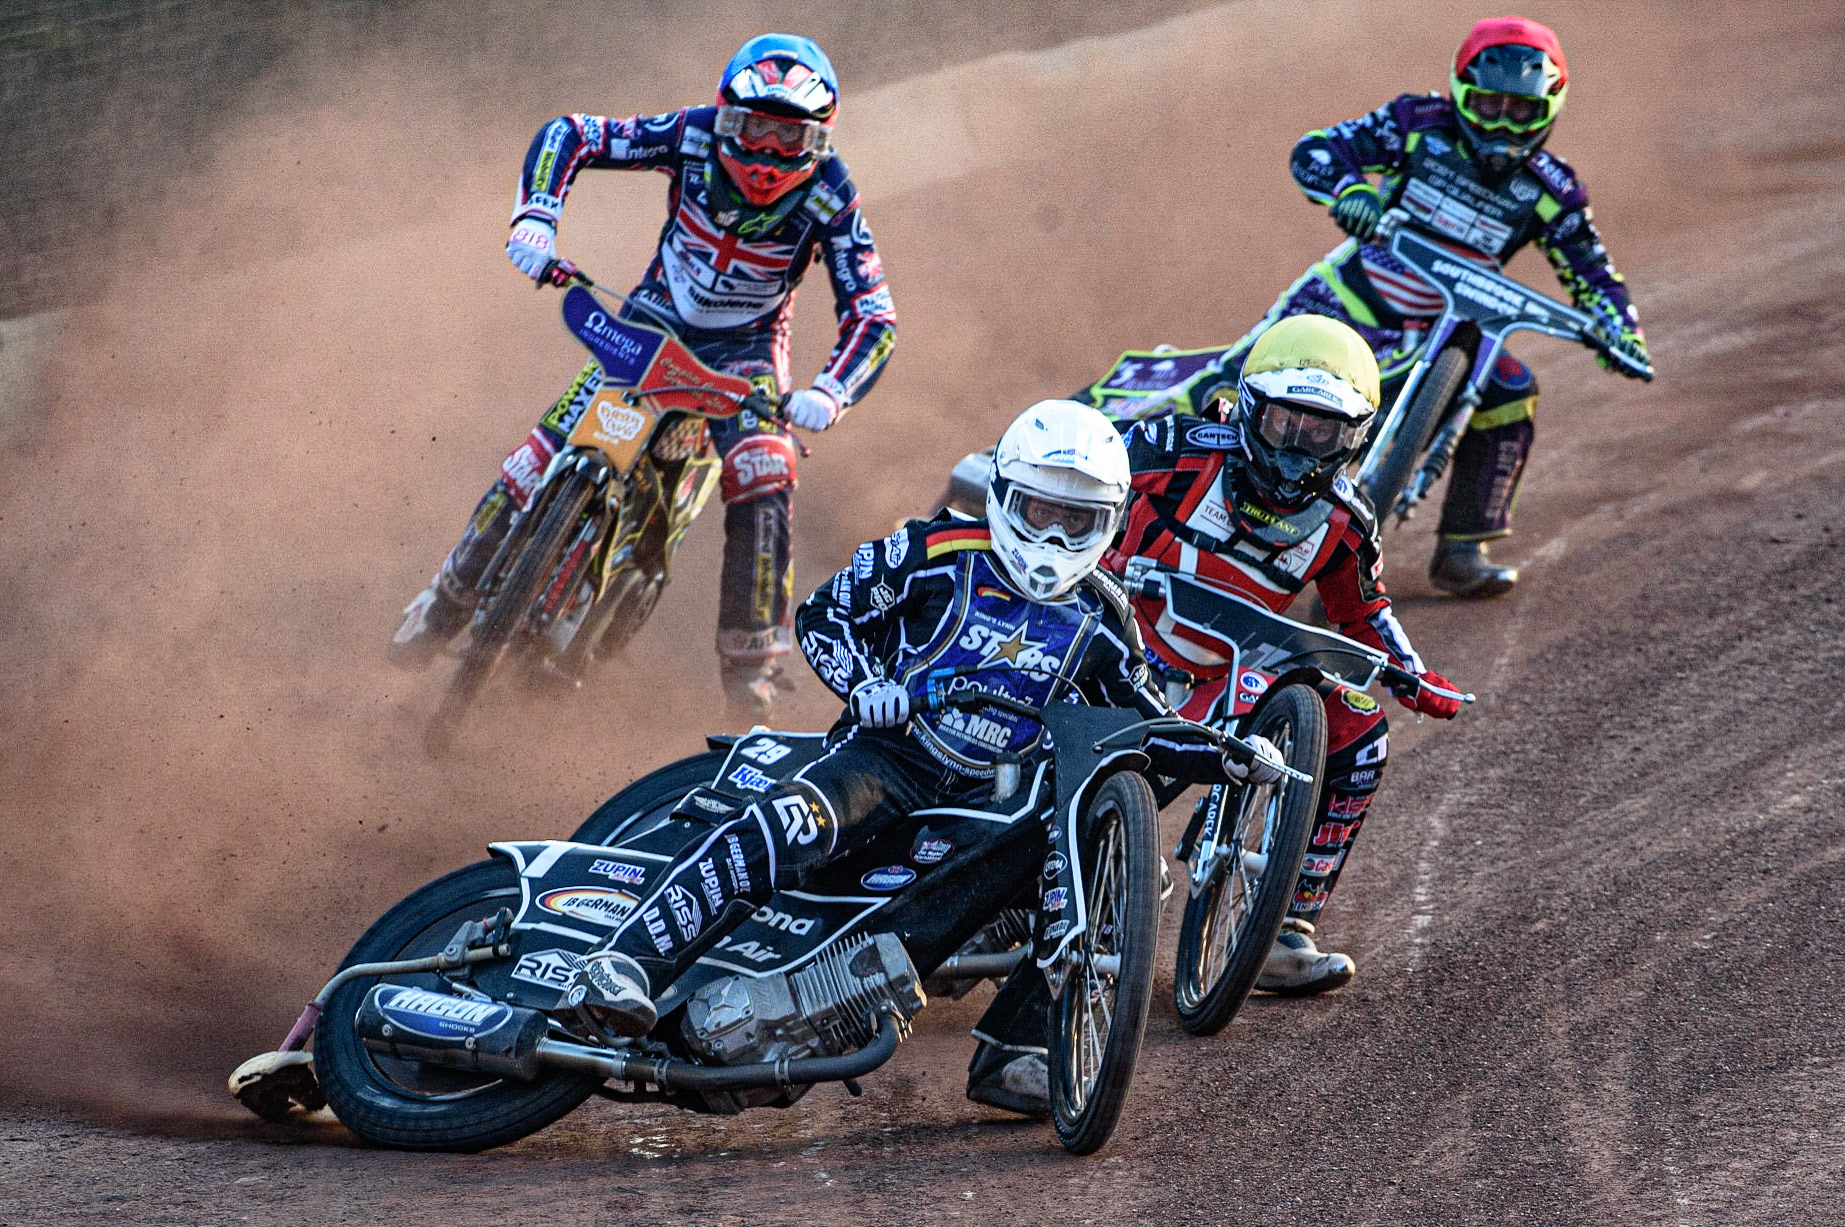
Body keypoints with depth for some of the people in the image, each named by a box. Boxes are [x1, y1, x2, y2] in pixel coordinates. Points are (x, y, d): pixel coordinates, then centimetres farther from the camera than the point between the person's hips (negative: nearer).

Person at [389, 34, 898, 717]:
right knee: (544, 454, -10)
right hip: (655, 316, 1)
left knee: (763, 477, -27)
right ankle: (449, 600, 11)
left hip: (746, 345, -1)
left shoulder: (830, 199, -22)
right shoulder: (695, 136, -20)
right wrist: (536, 215, -30)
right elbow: (569, 135, -12)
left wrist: (828, 393, -41)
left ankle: (753, 665, -15)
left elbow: (873, 318, -22)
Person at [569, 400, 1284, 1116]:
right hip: (890, 752, -4)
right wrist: (863, 684, -13)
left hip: (993, 792, 4)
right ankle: (627, 964, -42)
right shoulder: (936, 554, -1)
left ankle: (1011, 1055, -9)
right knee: (786, 826, -34)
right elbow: (821, 614, 5)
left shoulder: (1099, 619, 10)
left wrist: (1234, 759, 2)